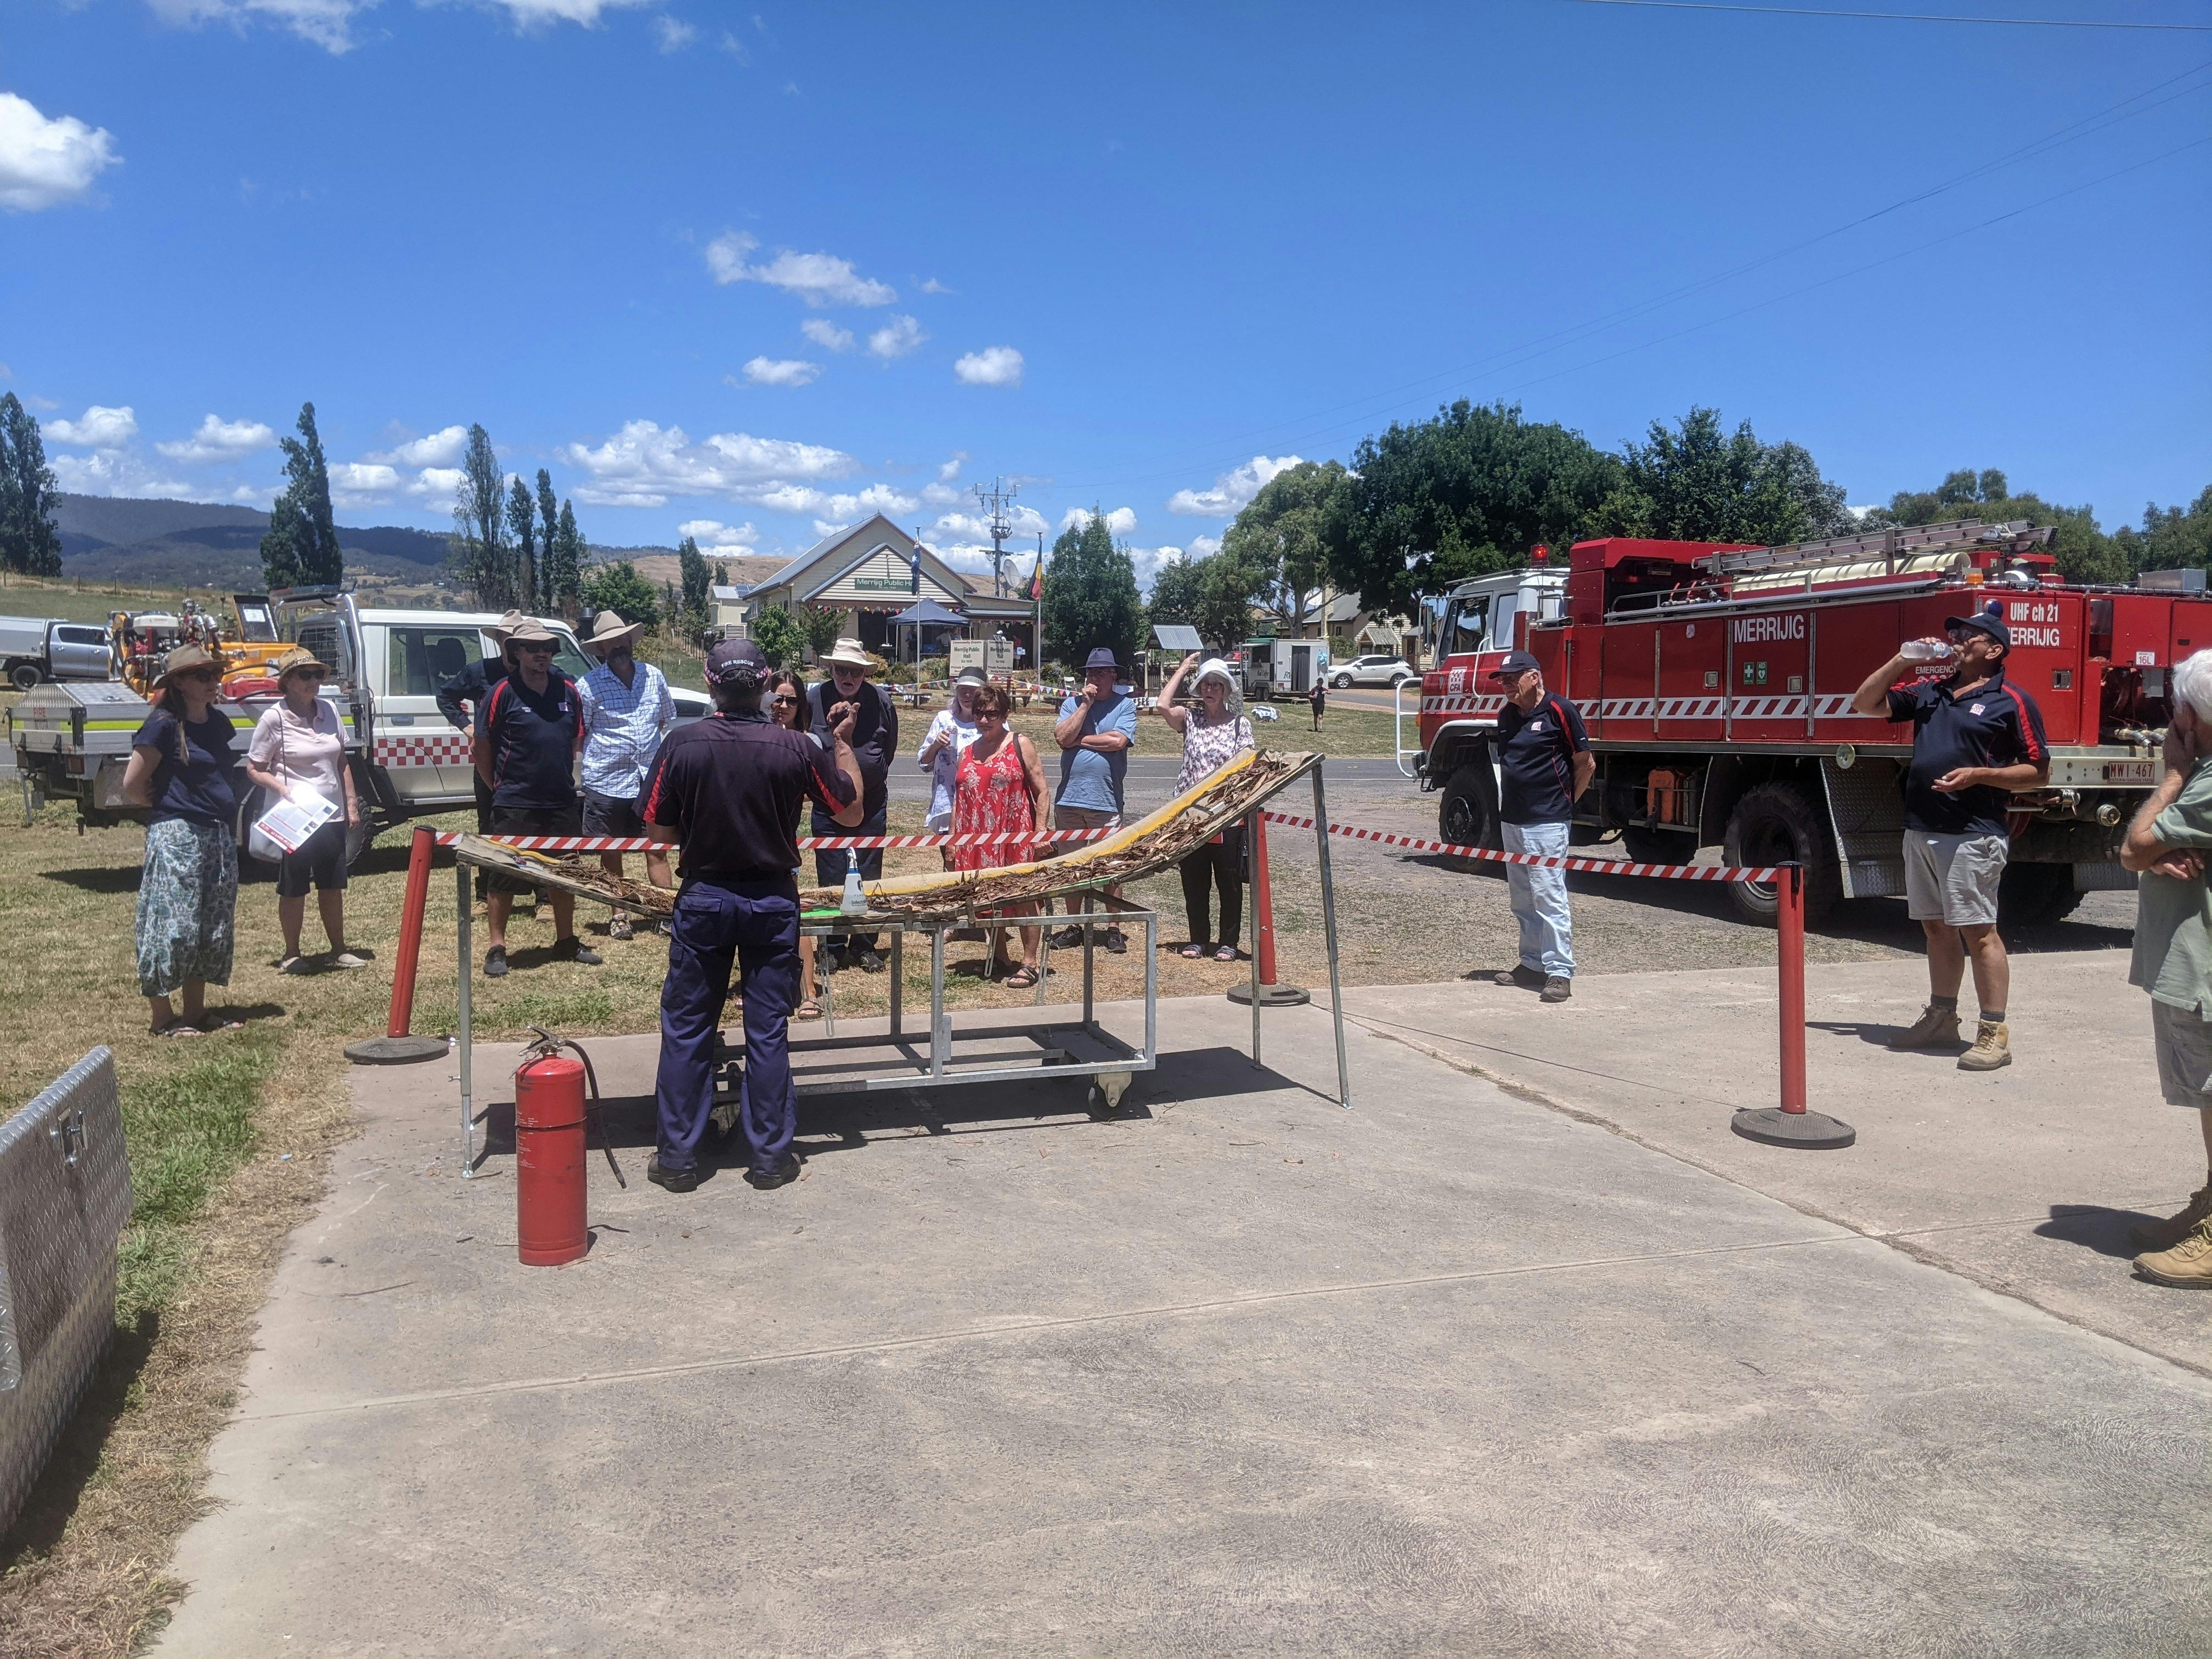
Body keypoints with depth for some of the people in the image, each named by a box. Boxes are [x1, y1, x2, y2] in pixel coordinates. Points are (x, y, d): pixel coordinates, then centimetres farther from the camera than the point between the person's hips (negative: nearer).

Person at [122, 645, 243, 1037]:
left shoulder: (217, 722, 12)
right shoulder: (164, 724, -10)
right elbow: (132, 787, -9)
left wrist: (231, 823, 15)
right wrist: (169, 804, 5)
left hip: (219, 838, 8)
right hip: (177, 836, -8)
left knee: (214, 929, 11)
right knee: (173, 927, -4)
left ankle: (196, 1012, 20)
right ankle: (163, 1019, 5)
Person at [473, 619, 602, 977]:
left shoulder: (568, 690, 5)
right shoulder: (503, 693, -8)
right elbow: (483, 748, -3)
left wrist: (565, 780, 13)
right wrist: (499, 787, 1)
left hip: (562, 803, 5)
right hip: (515, 806, -5)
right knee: (505, 879, 2)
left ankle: (566, 942, 29)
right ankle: (497, 948, 12)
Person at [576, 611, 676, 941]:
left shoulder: (654, 677, 6)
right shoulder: (588, 686, -4)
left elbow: (667, 721, 18)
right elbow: (576, 735, 0)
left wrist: (664, 759, 10)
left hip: (650, 781, 2)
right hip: (606, 784, -2)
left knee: (657, 851, 3)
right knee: (610, 855, 8)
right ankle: (619, 917, 19)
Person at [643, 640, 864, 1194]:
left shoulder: (682, 744, -11)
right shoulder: (797, 748, -11)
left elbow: (659, 831, -5)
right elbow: (852, 813, 1)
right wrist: (844, 743, 10)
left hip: (704, 897, 0)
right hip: (773, 902, 0)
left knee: (687, 1028, 10)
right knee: (768, 1030, 9)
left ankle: (677, 1158, 15)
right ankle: (769, 1157, 16)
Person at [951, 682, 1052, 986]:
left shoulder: (1020, 745, 0)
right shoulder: (968, 752, 14)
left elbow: (1041, 790, -2)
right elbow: (959, 798, 17)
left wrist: (1040, 833, -9)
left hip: (1015, 836, -5)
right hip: (978, 840, 5)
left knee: (1022, 898, -4)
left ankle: (1029, 964, 2)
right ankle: (999, 958, 23)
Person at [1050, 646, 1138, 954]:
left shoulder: (1125, 705, 1)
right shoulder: (1072, 703, 9)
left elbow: (1118, 741, -14)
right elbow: (1062, 738, -6)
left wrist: (1080, 740, -5)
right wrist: (1085, 704, -8)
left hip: (1106, 800, -3)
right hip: (1069, 798, 3)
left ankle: (1113, 929, 10)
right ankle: (1073, 926, 20)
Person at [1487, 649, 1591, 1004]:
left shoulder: (1560, 711, -10)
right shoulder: (1506, 715, 11)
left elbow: (1586, 764, -3)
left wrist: (1566, 801, 6)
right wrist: (1510, 801, 16)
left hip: (1546, 822, -8)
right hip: (1511, 818, 8)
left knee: (1548, 894, -9)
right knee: (1521, 898, 13)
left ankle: (1560, 971, -6)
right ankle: (1532, 963, 23)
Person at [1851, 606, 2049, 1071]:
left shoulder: (2011, 702, -2)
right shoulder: (1929, 693, 16)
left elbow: (2039, 772, -4)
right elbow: (1865, 704, 17)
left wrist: (1978, 775, -17)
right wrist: (1901, 661, 7)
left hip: (1972, 835, -7)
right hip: (1920, 830, 7)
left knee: (1978, 931, -7)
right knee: (1936, 928, 14)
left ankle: (1994, 1033, -3)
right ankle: (1941, 1019, 24)